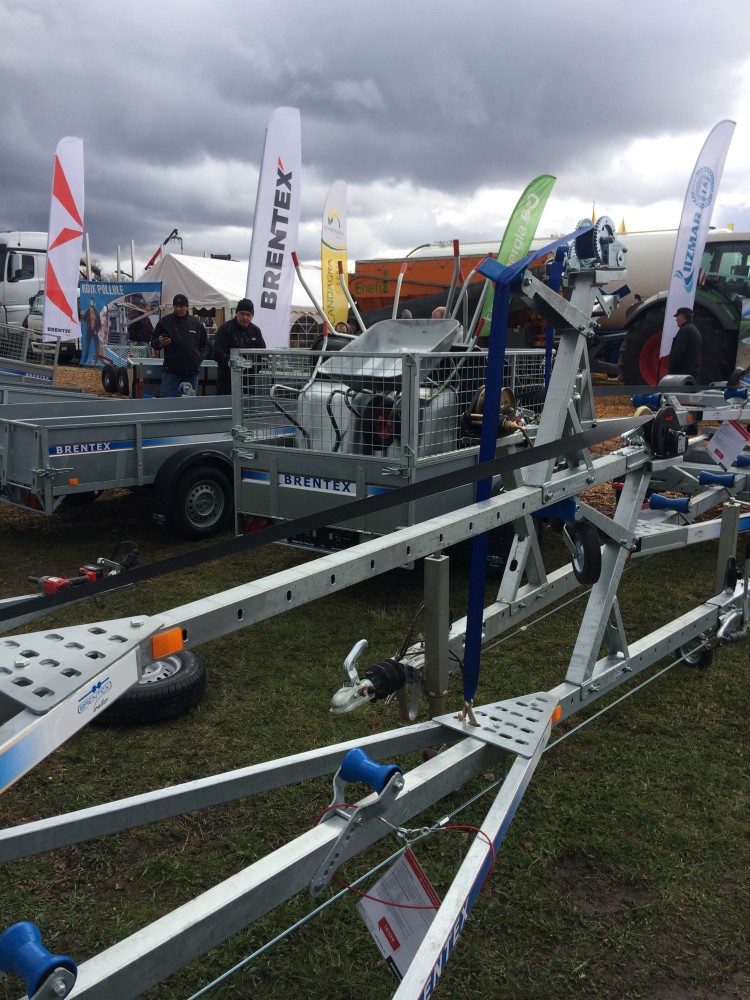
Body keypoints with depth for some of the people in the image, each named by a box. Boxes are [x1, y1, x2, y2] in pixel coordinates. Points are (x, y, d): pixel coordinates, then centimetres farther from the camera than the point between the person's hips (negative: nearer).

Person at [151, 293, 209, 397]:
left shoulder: (196, 323, 9)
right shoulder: (165, 321, 3)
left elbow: (205, 344, 19)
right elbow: (153, 343, 8)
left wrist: (201, 357, 3)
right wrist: (160, 343, -14)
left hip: (192, 371, 2)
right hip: (171, 370, -2)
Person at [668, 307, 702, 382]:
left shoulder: (684, 330, -10)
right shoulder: (696, 331, 22)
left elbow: (678, 352, -18)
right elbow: (701, 355, 24)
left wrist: (671, 371, -15)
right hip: (695, 372, 10)